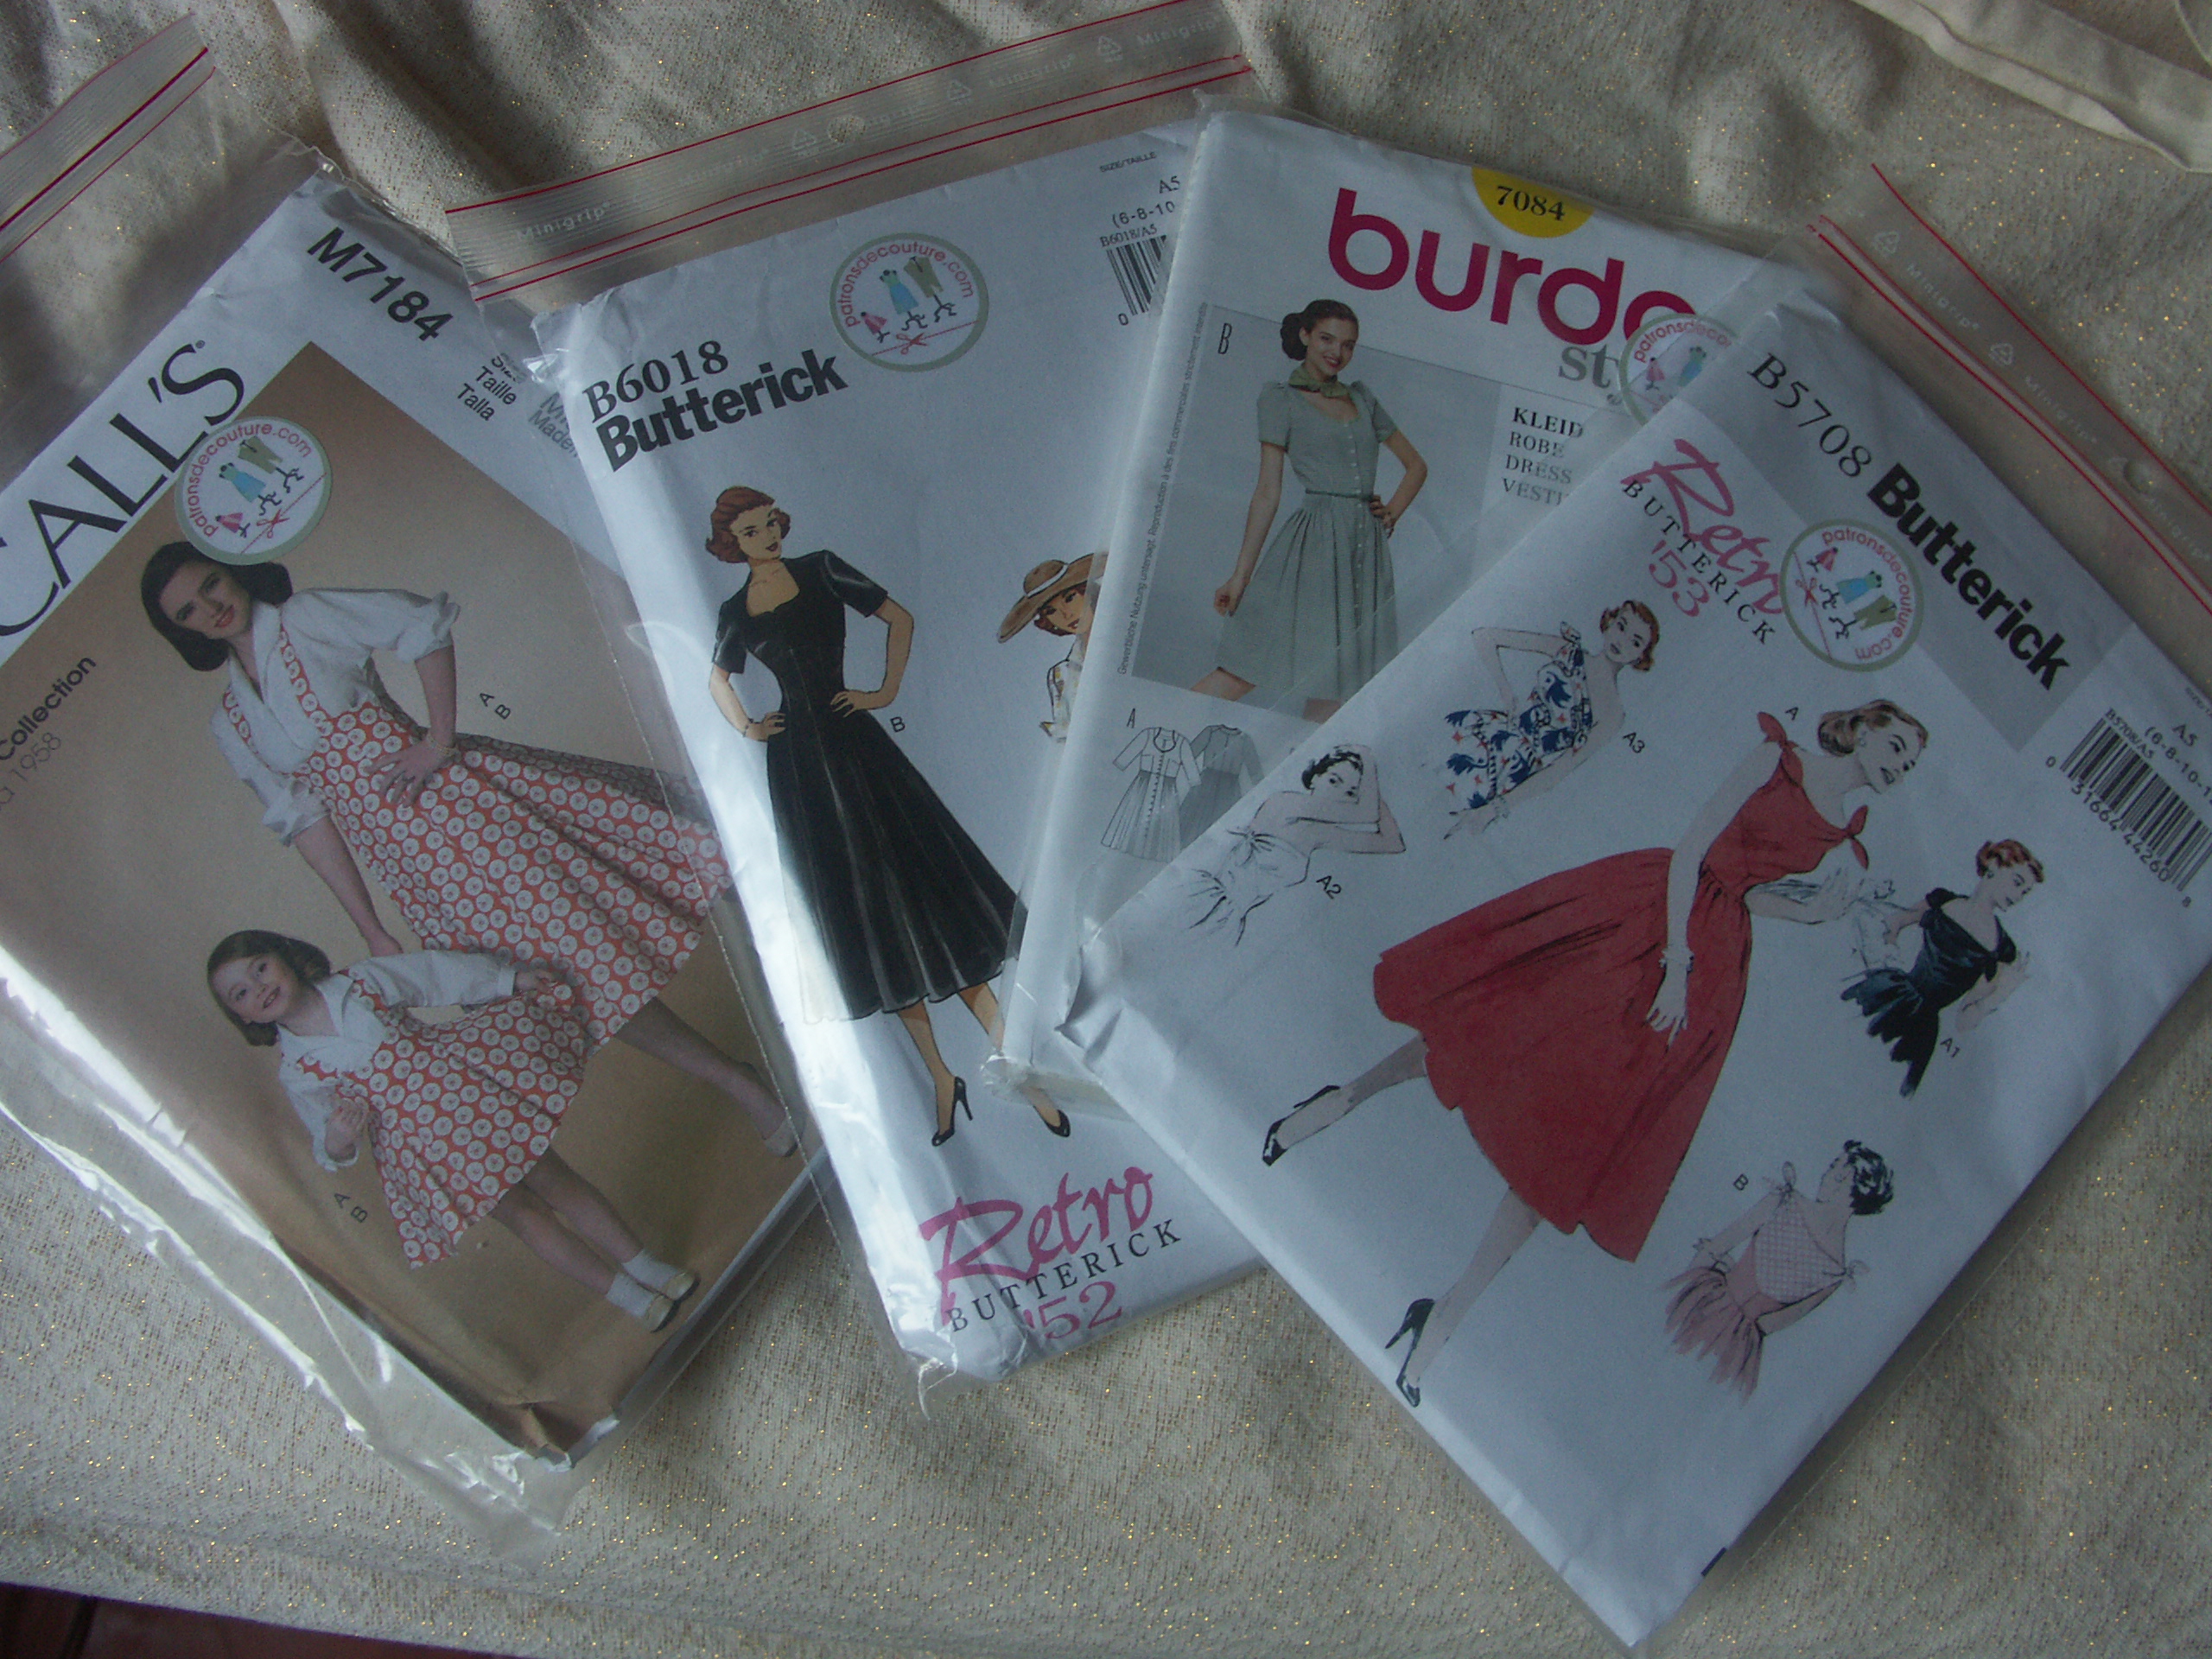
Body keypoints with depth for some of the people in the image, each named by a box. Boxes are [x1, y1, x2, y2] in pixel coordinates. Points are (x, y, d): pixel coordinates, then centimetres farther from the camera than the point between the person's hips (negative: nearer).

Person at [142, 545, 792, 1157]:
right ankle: (738, 1084, -1)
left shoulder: (306, 618, 3)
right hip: (407, 856, 3)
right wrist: (371, 930, 4)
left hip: (440, 785, -3)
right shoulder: (230, 725, 13)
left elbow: (424, 625, -3)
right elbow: (304, 819, 10)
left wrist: (439, 737, -11)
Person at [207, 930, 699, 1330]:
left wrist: (509, 978, 2)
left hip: (453, 1074, 2)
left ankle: (644, 1264, 13)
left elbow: (439, 974, 5)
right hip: (418, 1141, -2)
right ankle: (627, 1296, 6)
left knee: (553, 1177, 1)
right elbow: (324, 1140, 0)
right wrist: (336, 1143, -24)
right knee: (519, 1210, -3)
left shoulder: (359, 981, -1)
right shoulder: (296, 1072, -4)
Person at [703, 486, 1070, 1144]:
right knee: (863, 913, 4)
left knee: (926, 896, -6)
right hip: (796, 767, 2)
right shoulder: (735, 614, 8)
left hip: (853, 744, -2)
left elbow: (899, 617, 6)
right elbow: (718, 679, 26)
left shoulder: (820, 571, 2)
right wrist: (747, 728, 10)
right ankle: (942, 1080, 10)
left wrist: (887, 691, -2)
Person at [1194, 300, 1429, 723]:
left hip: (1368, 547, 5)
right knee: (1241, 674, -10)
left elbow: (1416, 466, 26)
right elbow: (1268, 491, -1)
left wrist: (1392, 513, 9)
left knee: (1334, 688, -1)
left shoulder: (1361, 397, 18)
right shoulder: (1281, 397, 5)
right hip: (1313, 543, -5)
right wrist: (1241, 574, -6)